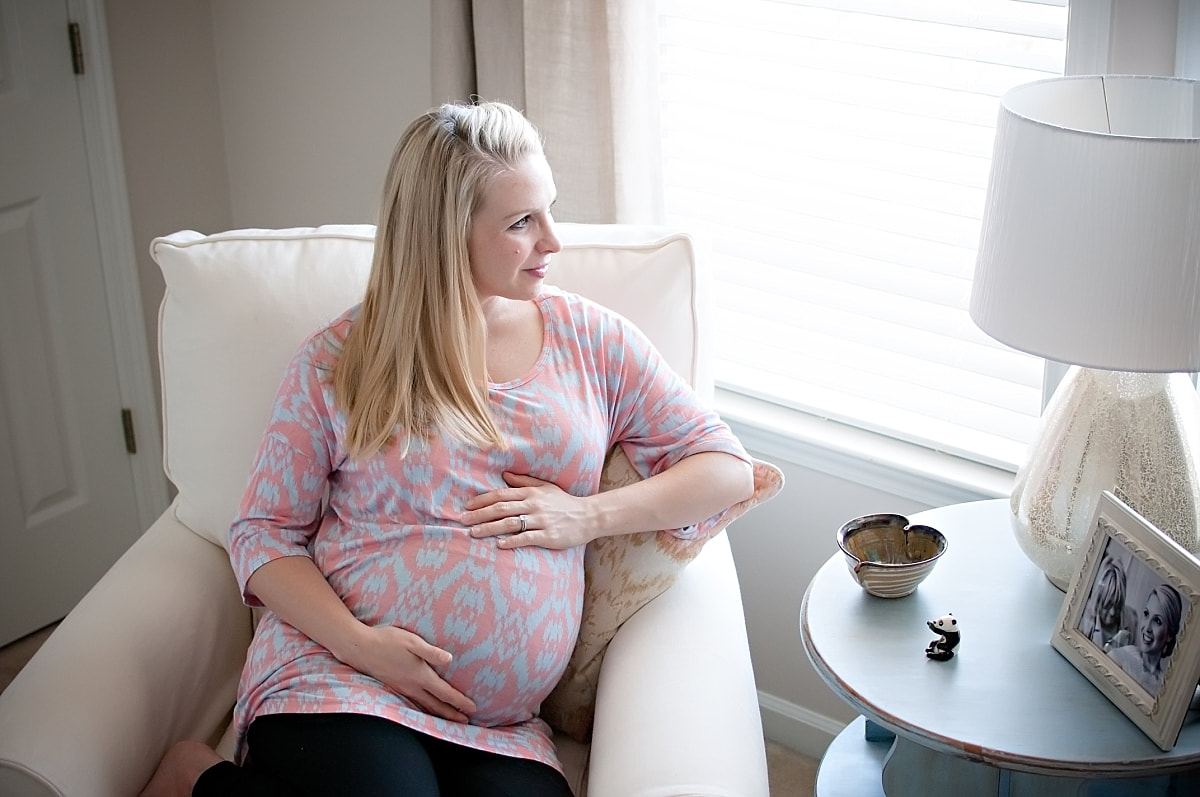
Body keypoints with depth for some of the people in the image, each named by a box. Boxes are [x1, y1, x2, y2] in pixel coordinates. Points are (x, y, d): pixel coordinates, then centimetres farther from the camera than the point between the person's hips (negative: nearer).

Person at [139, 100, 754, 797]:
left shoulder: (591, 339, 8)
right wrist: (359, 641, -14)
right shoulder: (340, 361, 2)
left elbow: (727, 468, 9)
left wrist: (588, 516, -7)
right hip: (336, 680, -3)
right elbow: (263, 534, 3)